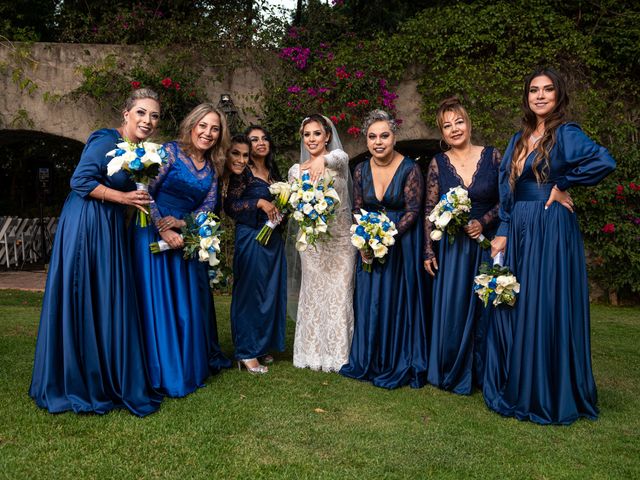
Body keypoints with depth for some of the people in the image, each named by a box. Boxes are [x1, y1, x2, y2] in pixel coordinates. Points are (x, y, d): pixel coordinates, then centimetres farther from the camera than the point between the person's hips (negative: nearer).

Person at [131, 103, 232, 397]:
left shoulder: (212, 167, 10)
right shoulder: (170, 152, -8)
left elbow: (208, 205, 3)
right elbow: (145, 192, -14)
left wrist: (182, 223, -15)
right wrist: (164, 230, -20)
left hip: (188, 237, 6)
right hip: (155, 234, -6)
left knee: (190, 302, 11)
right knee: (160, 300, -3)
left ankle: (193, 365, 27)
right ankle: (164, 373, 8)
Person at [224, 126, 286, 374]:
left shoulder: (273, 172, 15)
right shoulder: (243, 172, -6)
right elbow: (230, 205, -13)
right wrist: (259, 202, -20)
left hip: (273, 239, 7)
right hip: (250, 238, -7)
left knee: (272, 292, 9)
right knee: (250, 292, -5)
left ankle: (263, 345, 21)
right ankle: (246, 352, 3)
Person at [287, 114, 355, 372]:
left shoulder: (338, 160, -3)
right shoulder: (296, 170, 8)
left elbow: (340, 156, -29)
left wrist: (323, 159, -51)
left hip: (340, 237, -2)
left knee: (339, 293, 0)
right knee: (313, 293, 5)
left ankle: (339, 353, 12)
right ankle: (314, 352, 16)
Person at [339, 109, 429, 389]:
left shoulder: (410, 169, -11)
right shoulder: (361, 171, 3)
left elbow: (413, 210, -11)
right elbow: (357, 210, 7)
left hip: (401, 244, -4)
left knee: (398, 301, 1)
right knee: (369, 302, 8)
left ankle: (399, 365, 17)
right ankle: (370, 362, 23)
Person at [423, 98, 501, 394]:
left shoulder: (492, 156, -1)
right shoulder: (438, 163, 1)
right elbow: (429, 210, 2)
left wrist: (483, 222, -13)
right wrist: (428, 251, -2)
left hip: (487, 244, 0)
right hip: (450, 247, 0)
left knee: (485, 309, 8)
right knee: (451, 310, 4)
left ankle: (483, 373, 24)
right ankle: (452, 373, 22)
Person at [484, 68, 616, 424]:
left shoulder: (565, 134, -6)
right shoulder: (519, 139, 15)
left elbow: (605, 162, -24)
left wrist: (562, 184, -13)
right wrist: (502, 233, 5)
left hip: (551, 231, -7)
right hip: (519, 232, 7)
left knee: (546, 310, -2)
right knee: (512, 309, 10)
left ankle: (549, 397, 14)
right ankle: (515, 389, 25)